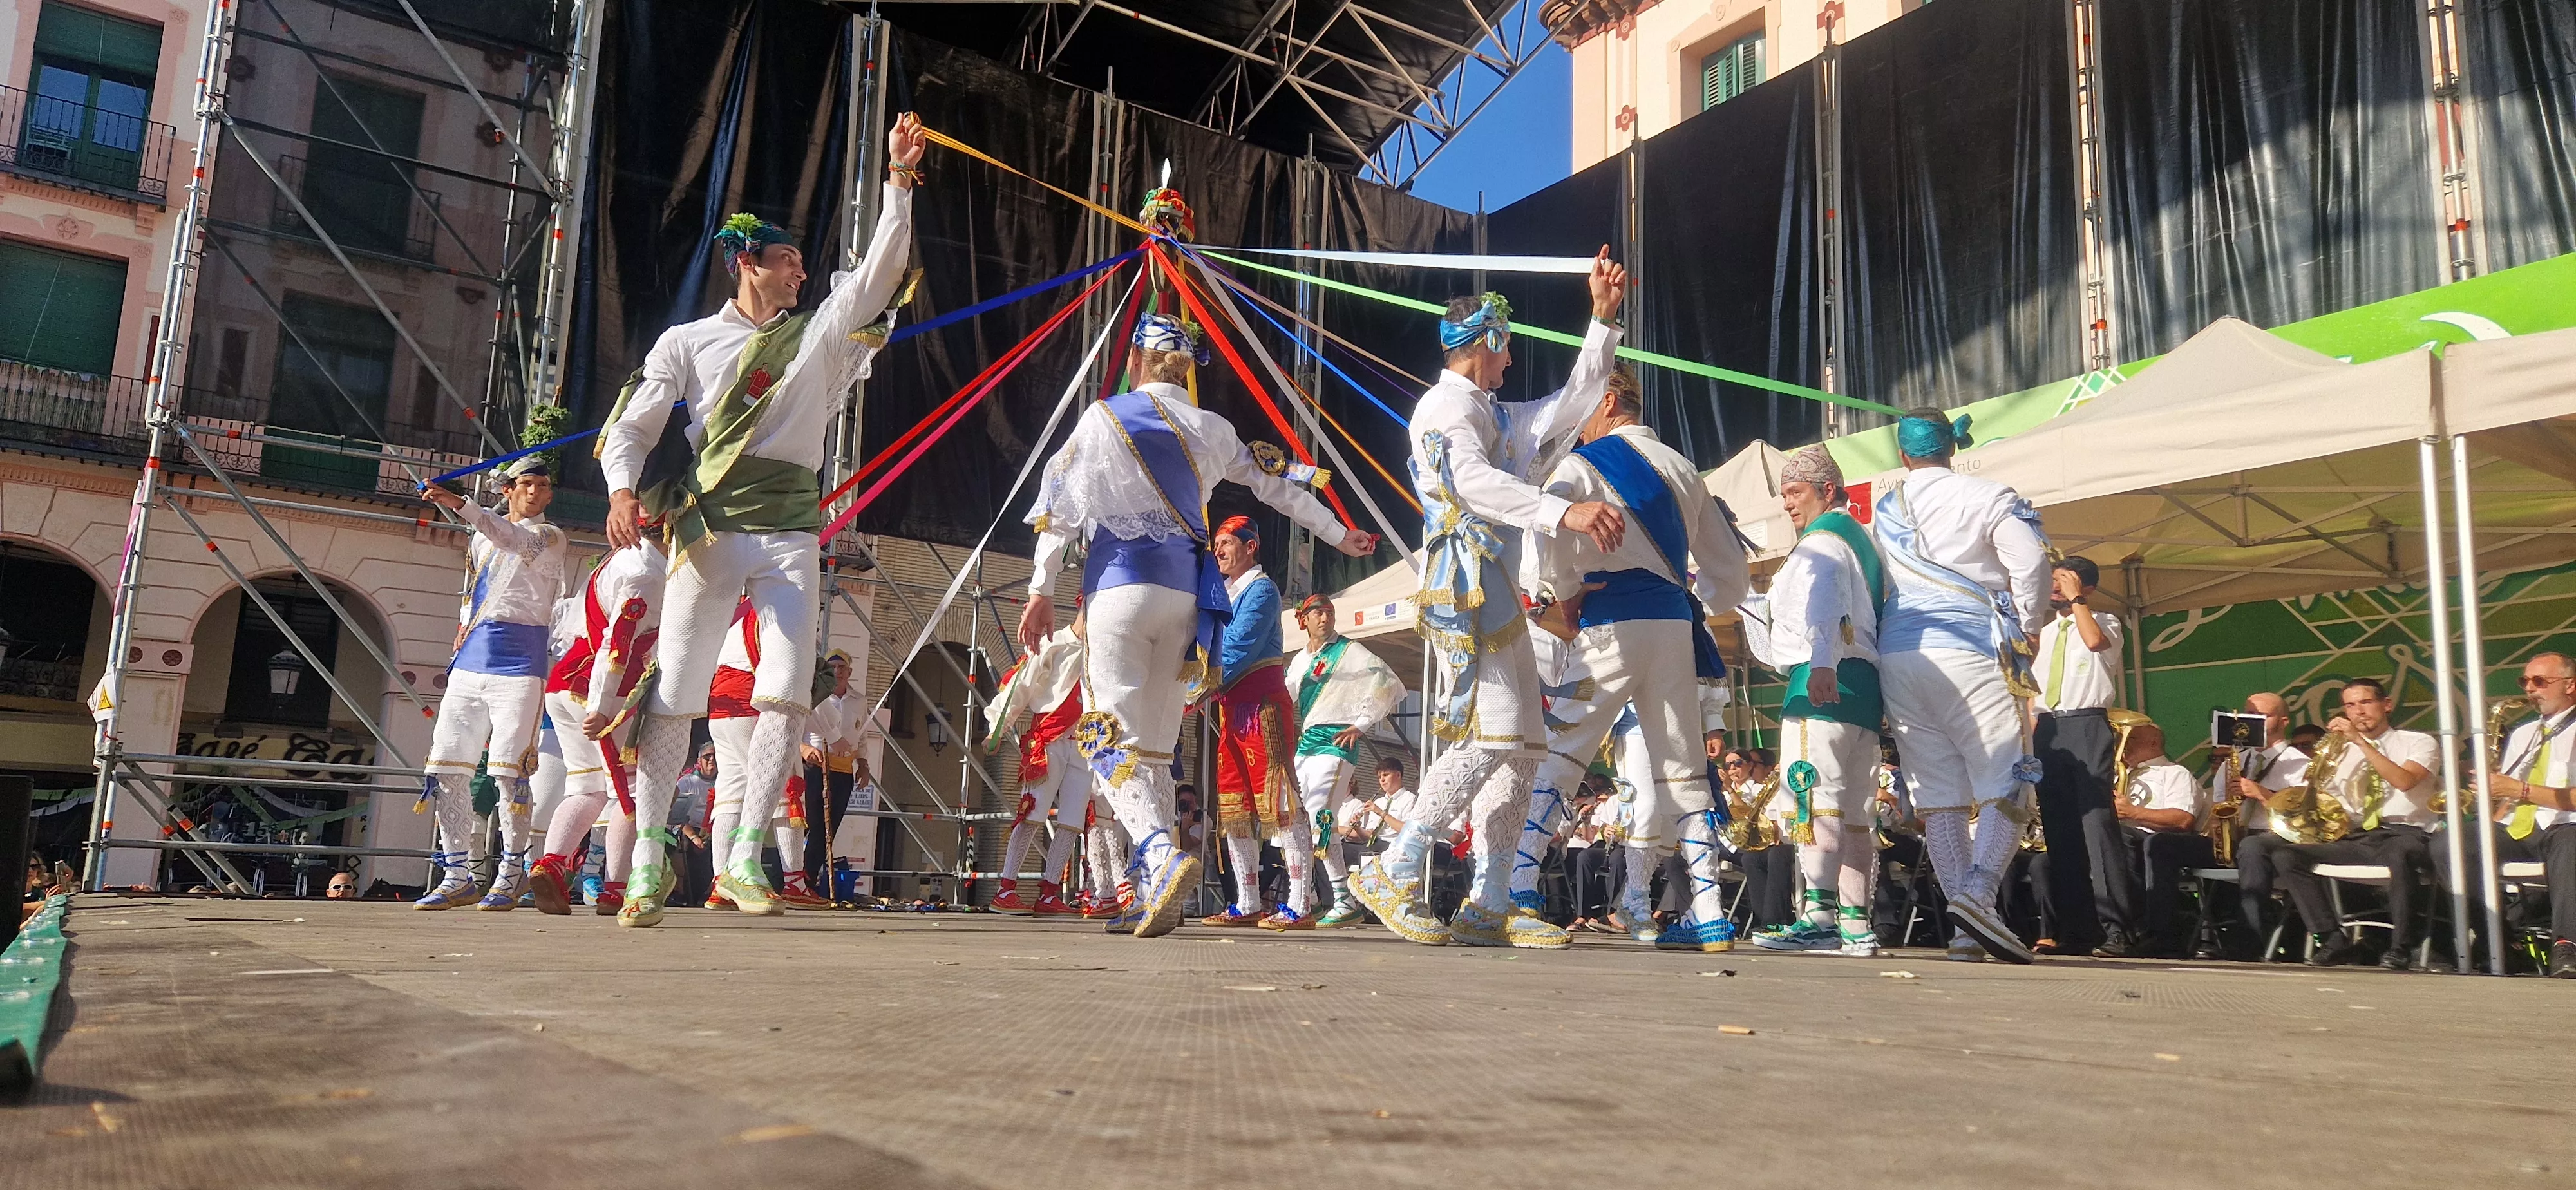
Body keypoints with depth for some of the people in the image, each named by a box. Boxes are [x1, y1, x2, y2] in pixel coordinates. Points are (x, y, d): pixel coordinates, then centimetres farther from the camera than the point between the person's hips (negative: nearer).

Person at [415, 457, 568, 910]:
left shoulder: (550, 537, 1)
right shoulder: (482, 537, 20)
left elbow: (516, 542, -22)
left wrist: (461, 505, -34)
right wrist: (466, 623, 12)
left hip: (519, 661, -6)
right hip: (470, 661, 6)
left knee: (509, 770, -12)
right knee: (446, 766, 2)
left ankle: (509, 878, -5)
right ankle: (457, 876, 9)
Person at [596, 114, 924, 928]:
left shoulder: (818, 333, 13)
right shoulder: (688, 343, 9)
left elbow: (881, 269, 3)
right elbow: (630, 427, 5)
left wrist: (899, 179, -5)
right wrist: (625, 491, -15)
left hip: (790, 535, 2)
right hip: (708, 533, -1)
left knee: (787, 694, -9)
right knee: (674, 696, -1)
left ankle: (746, 851, 0)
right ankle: (649, 859, 9)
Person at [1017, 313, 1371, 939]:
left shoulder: (1105, 416, 2)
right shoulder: (1211, 429, 13)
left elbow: (1061, 502, 0)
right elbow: (1277, 486, 22)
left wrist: (1041, 590, 4)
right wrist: (1340, 535, 35)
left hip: (1120, 585, -4)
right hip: (1186, 594, 5)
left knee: (1110, 735, -9)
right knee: (1155, 742, 10)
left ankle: (1161, 851, -33)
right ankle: (1155, 894, 8)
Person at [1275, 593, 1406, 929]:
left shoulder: (1349, 651, 0)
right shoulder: (1299, 659, 18)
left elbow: (1389, 684, -7)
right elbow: (1285, 696, 31)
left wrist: (1361, 725, -9)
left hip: (1335, 742, -7)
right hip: (1304, 743, 7)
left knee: (1319, 819, -19)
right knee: (1292, 821, 3)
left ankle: (1346, 902, -13)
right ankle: (1297, 907, 9)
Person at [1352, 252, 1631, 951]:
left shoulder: (1495, 417, 28)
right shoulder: (1444, 406, -4)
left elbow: (1570, 407, 32)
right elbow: (1475, 483, -21)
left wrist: (1603, 319, 23)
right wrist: (1564, 512, -35)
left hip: (1498, 592, 10)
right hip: (1466, 585, -10)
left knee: (1523, 747, 5)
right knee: (1491, 733, -19)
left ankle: (1488, 906, 7)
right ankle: (1393, 874, -12)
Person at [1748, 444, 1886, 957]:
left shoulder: (1821, 541, -3)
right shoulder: (1860, 540, 27)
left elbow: (1827, 603, -23)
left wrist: (1821, 664, -38)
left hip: (1825, 680, -10)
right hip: (1865, 683, 10)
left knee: (1812, 796, -18)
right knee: (1852, 814, 8)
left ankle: (1819, 915, -26)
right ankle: (1856, 926, 9)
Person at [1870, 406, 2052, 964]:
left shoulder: (1883, 512, 17)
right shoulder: (1988, 497, 1)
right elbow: (2031, 561, -10)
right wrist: (2027, 627, 3)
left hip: (1897, 657, 5)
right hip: (1970, 653, -5)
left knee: (1938, 795, 5)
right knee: (2007, 787, -3)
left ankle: (1963, 919, 3)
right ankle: (1977, 893, -23)